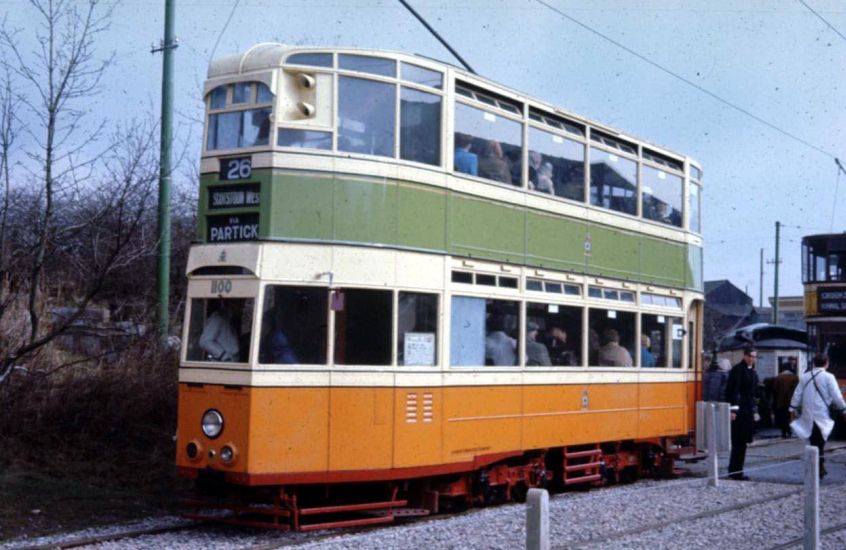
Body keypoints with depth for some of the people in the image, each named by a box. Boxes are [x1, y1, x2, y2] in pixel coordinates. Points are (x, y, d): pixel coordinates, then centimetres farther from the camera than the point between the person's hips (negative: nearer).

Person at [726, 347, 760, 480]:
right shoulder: (737, 369, -9)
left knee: (742, 442, 10)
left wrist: (754, 411, 19)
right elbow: (732, 390, -15)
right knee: (739, 442, -7)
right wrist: (734, 409, -19)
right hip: (738, 412, -8)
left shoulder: (753, 372, 17)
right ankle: (735, 471, -2)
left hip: (747, 411, 8)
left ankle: (735, 471, 15)